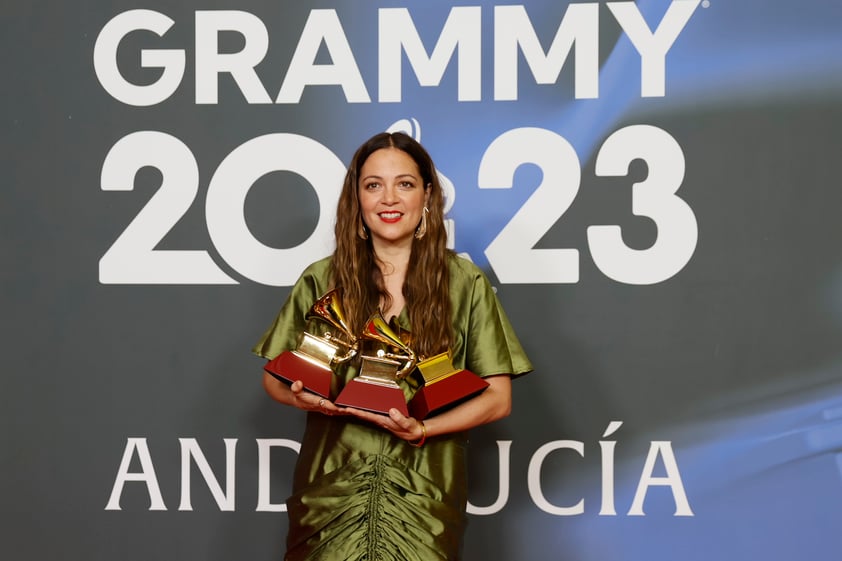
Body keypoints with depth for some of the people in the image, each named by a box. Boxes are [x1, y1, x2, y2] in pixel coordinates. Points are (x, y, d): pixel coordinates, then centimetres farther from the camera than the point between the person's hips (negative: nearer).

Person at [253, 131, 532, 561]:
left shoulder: (465, 284, 2)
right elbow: (273, 376, 12)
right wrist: (300, 396, -11)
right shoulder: (321, 280, 4)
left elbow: (497, 398, 2)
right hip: (330, 490, 1)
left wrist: (423, 430, -14)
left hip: (423, 497, -1)